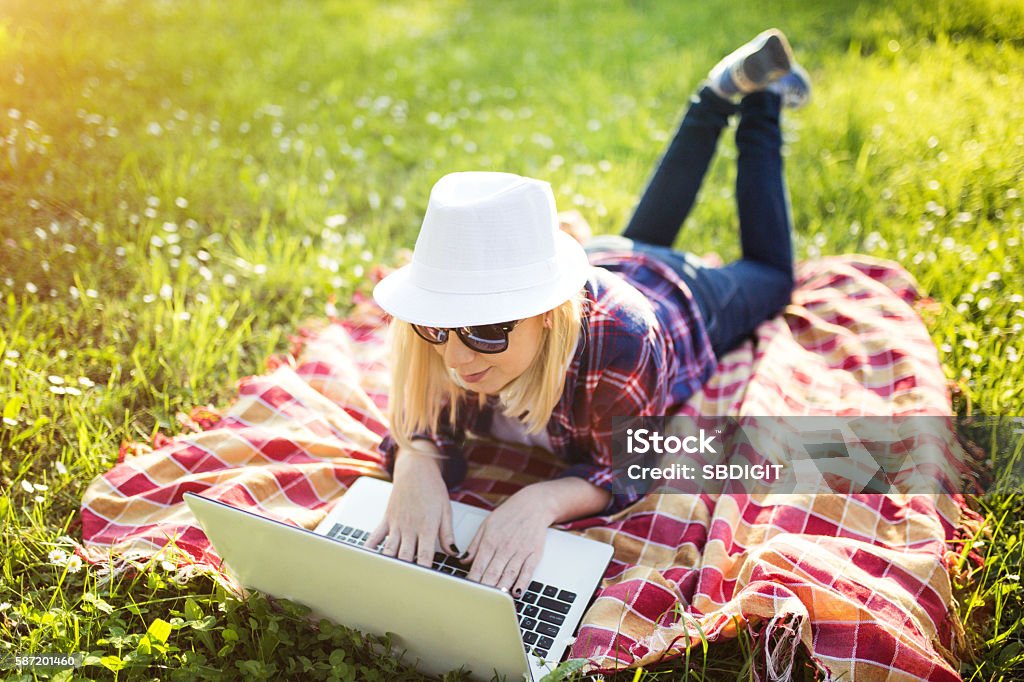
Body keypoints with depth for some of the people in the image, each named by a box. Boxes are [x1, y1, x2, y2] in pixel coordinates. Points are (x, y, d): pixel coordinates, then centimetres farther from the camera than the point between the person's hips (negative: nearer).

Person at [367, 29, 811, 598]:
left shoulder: (620, 336, -52)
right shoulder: (446, 318, -40)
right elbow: (425, 426, -25)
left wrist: (544, 499, -57)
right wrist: (416, 466, -49)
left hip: (678, 297, -3)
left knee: (769, 273, 31)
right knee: (641, 235, 38)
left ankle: (761, 101, 38)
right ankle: (721, 98, 45)